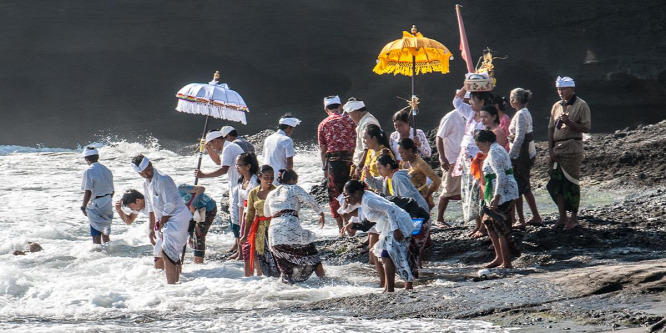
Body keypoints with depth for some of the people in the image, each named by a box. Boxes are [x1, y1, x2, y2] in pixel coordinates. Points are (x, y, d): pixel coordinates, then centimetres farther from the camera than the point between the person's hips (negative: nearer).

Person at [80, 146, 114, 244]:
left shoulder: (89, 171, -14)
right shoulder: (107, 170, 9)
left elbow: (88, 192, -18)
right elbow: (112, 191, 14)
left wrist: (83, 207, -9)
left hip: (96, 205, -7)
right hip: (108, 205, 7)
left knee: (96, 235, -2)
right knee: (105, 234, 19)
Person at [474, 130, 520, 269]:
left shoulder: (493, 153, -15)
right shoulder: (497, 149, 18)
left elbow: (500, 176, -24)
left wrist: (496, 198, -26)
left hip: (502, 193, -11)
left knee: (500, 227, -6)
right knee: (489, 222, 16)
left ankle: (507, 263, -2)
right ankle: (499, 257, 20)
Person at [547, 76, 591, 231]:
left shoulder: (581, 106, -5)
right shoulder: (556, 106, 13)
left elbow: (586, 128, -9)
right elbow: (551, 129, 12)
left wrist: (569, 122, -22)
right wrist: (551, 151, 4)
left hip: (572, 150, -6)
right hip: (557, 151, 6)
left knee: (571, 183, -1)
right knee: (556, 184, 5)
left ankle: (574, 218, 8)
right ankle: (562, 217, 14)